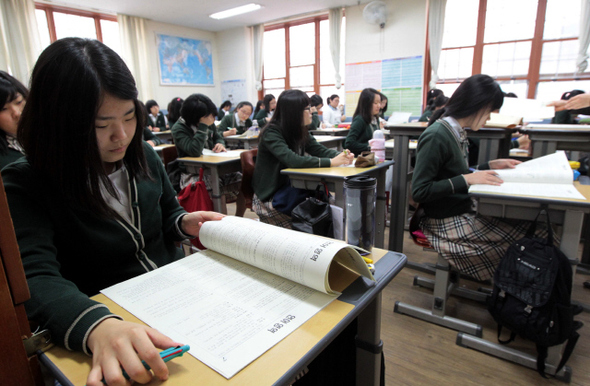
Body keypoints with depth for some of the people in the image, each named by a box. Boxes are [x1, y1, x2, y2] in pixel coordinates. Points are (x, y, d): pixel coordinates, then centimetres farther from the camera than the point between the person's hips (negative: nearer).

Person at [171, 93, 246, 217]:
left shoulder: (209, 124, 5)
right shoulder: (178, 129, -12)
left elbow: (218, 137, 24)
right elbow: (195, 151, -27)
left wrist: (220, 144, -1)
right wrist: (204, 126, -24)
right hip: (193, 173, -6)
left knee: (243, 181, -12)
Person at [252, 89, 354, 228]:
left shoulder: (300, 131, 3)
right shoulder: (271, 133, -20)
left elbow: (320, 150, 2)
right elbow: (292, 160, -33)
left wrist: (340, 156, -19)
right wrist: (331, 162, -34)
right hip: (268, 197, -7)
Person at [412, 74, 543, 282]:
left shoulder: (457, 133, 7)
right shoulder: (436, 136, -20)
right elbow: (419, 191, -23)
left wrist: (491, 165, 12)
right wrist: (467, 179, -23)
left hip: (464, 211, 9)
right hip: (447, 223, -9)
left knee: (525, 225, -1)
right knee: (523, 241, -8)